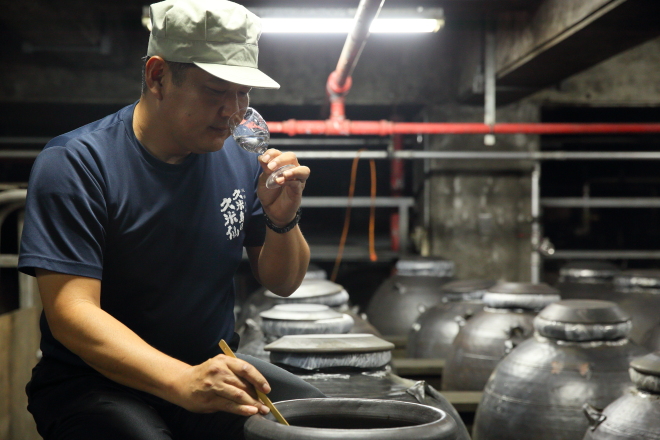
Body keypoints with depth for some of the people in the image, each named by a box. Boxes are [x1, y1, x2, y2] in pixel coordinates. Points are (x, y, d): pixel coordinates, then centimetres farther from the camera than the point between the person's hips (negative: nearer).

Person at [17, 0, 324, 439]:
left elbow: (283, 283, 11)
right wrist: (184, 383, -36)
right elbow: (71, 312, -22)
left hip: (216, 366, 5)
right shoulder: (75, 163, -14)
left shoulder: (242, 160, 2)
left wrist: (282, 221, -13)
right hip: (93, 382, -4)